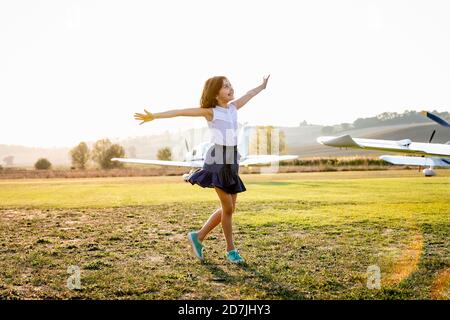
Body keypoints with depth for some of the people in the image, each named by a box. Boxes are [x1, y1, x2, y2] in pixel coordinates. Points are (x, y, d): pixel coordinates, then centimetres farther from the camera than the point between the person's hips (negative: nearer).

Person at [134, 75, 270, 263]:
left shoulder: (233, 107, 12)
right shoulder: (210, 111, -5)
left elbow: (248, 95, 31)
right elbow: (180, 112, -11)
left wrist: (262, 86, 49)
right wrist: (154, 116, -19)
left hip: (231, 163, 7)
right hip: (217, 161, -7)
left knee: (229, 208, 9)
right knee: (228, 207, -7)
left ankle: (198, 237, 23)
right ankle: (231, 250, 11)